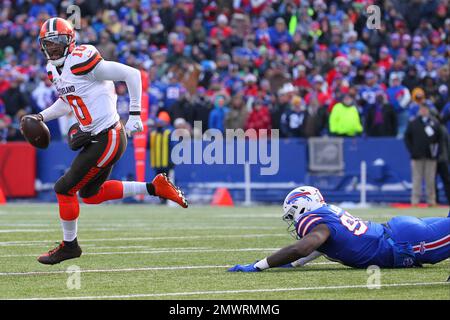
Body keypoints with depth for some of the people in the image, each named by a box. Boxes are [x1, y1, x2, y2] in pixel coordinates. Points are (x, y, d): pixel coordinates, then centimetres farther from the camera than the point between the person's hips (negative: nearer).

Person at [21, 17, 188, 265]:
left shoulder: (80, 61, -20)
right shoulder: (54, 70, 9)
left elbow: (131, 74, -19)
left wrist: (134, 114, -17)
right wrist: (41, 117, 14)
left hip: (108, 139, -10)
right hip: (96, 139, 10)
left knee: (65, 188, -3)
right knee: (90, 194, 20)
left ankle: (69, 245, 15)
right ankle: (154, 187, 24)